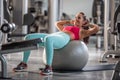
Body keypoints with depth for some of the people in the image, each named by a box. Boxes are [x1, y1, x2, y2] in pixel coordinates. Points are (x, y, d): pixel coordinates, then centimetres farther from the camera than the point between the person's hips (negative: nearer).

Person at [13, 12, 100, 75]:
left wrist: (88, 24, 26)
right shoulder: (67, 28, 40)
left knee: (48, 39, -44)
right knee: (29, 37, -13)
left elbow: (97, 28, 8)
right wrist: (69, 22, 53)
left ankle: (49, 68, -43)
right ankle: (24, 64, -10)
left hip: (63, 39, -7)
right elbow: (57, 23, 56)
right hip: (52, 36, 7)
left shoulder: (82, 32, 21)